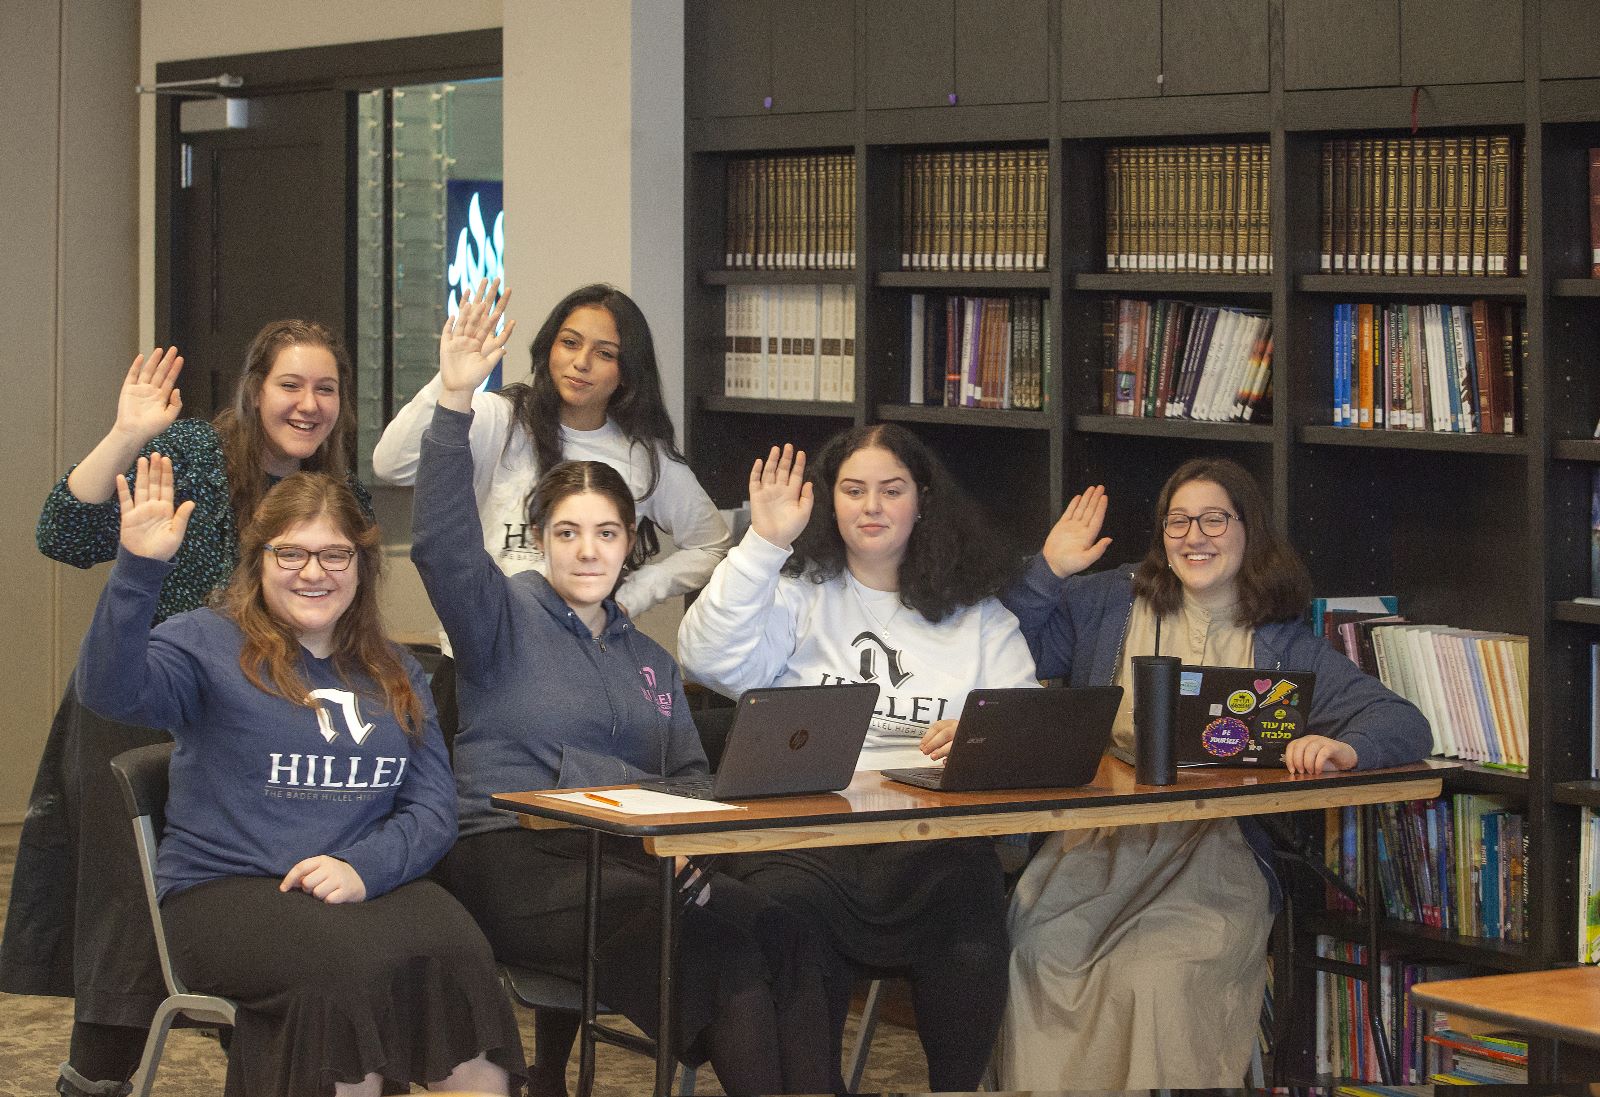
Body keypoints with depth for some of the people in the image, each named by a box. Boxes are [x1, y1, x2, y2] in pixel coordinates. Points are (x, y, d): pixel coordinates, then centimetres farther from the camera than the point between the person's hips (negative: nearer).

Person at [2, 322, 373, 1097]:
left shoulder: (343, 500, 5)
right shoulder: (188, 453, -9)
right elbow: (66, 538, -20)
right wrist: (126, 439, -28)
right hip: (135, 721, -4)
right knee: (133, 914, -4)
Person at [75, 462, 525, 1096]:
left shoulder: (395, 675, 20)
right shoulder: (210, 644, 4)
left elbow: (433, 803, 10)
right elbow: (111, 690, -16)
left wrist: (365, 867, -10)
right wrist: (139, 568, -30)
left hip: (373, 884, 4)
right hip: (226, 892, -4)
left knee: (456, 951, -29)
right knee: (347, 964, -35)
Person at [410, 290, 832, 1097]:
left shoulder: (648, 660, 26)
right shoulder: (505, 615, 7)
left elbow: (691, 774, 24)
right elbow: (440, 543, -12)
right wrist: (453, 405, -22)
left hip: (630, 857, 5)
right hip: (517, 856, -5)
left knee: (782, 931, -26)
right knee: (718, 941, -30)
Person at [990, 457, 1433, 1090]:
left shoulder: (1285, 650, 12)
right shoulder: (1110, 604, 16)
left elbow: (1406, 725, 3)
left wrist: (1346, 747, -20)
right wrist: (1048, 572, 3)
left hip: (1212, 861, -1)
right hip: (1096, 845, 1)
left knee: (1157, 980, -32)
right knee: (1035, 957, -29)